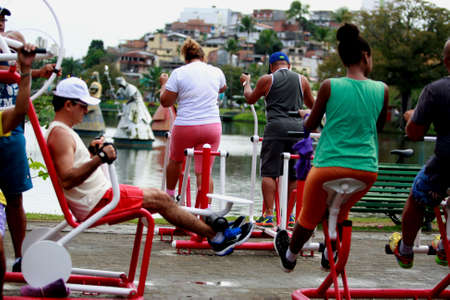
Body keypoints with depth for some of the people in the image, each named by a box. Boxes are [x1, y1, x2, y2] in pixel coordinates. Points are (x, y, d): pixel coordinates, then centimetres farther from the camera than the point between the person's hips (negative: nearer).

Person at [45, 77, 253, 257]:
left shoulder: (60, 131, 15)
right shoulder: (60, 134, -19)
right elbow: (67, 180, -31)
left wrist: (93, 153, 16)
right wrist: (99, 158, -37)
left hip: (97, 198, 11)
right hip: (97, 202, -11)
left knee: (157, 196, 13)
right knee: (160, 200, -6)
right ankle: (216, 236, 3)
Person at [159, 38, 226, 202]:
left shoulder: (179, 73, -4)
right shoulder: (216, 72, 7)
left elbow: (165, 102, 0)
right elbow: (223, 88, 30)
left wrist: (164, 84, 16)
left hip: (186, 126, -2)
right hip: (212, 126, 2)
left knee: (175, 160, 24)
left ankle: (169, 197, 36)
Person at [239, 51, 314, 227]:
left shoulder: (267, 80, 6)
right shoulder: (302, 80, 12)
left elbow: (250, 99, 19)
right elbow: (311, 104, 25)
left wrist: (246, 82, 38)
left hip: (276, 127, -3)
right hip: (297, 127, 3)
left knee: (269, 173, -1)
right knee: (293, 175, 9)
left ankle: (268, 215, -8)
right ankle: (288, 216, 12)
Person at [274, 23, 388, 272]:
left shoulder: (330, 86, -8)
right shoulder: (382, 90, -1)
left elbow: (310, 126, 5)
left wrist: (306, 115, 27)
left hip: (330, 165, -2)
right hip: (367, 170, 2)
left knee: (309, 217, 21)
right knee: (340, 214, 31)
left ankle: (289, 258, 44)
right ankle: (330, 257, 46)